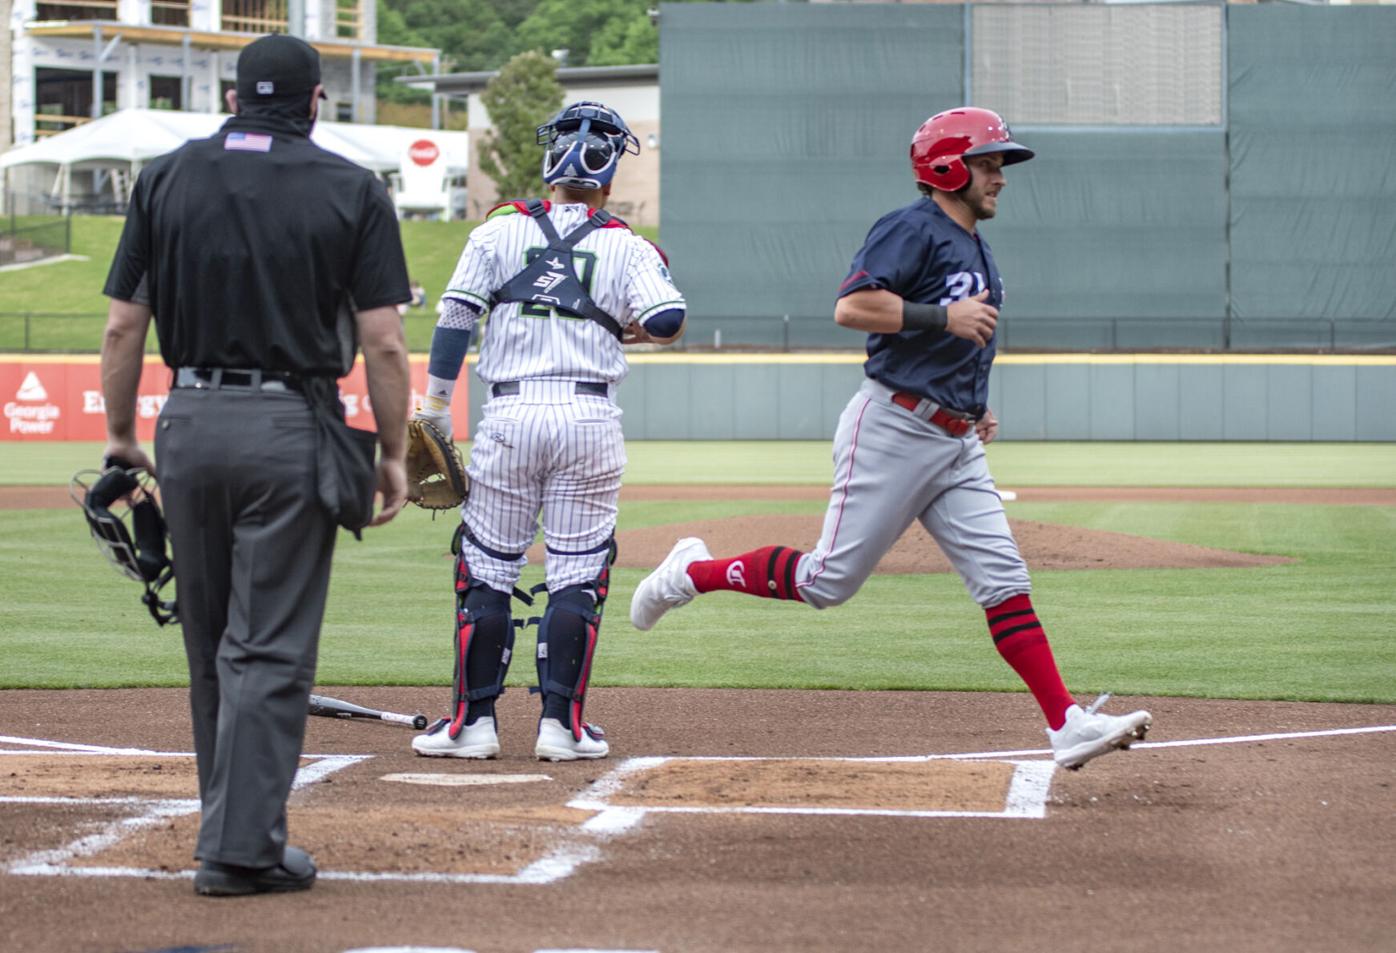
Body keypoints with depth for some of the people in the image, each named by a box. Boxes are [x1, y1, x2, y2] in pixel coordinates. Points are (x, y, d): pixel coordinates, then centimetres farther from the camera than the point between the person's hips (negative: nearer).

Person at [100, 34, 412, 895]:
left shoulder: (166, 179, 5)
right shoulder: (351, 191, -2)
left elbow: (123, 327, 4)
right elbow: (383, 342, -7)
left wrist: (122, 435, 12)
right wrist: (393, 454, 0)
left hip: (189, 427, 3)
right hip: (291, 431, -3)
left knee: (211, 644, 15)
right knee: (270, 649, -2)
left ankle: (239, 827, 25)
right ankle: (242, 848, -5)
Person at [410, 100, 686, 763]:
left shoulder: (500, 231, 6)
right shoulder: (627, 249, 4)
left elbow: (455, 318, 1)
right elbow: (668, 322, -9)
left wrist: (435, 410, 5)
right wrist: (625, 327, 13)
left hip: (510, 416, 0)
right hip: (590, 419, 0)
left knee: (486, 569, 7)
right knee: (577, 575, 5)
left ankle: (473, 720, 7)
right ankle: (561, 723, 2)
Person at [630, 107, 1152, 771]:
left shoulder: (975, 249, 21)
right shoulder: (912, 229, -9)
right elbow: (852, 306, -22)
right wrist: (943, 318, -23)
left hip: (956, 444, 8)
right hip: (892, 430, -8)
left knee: (1003, 579, -3)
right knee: (830, 581, -5)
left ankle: (1066, 725, -9)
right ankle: (694, 574, 16)